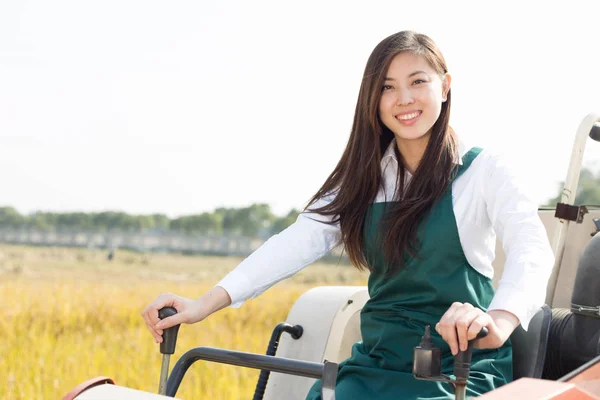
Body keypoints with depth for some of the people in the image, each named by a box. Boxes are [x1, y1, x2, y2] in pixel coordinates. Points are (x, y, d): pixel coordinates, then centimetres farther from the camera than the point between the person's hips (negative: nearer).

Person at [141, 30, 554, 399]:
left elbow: (532, 248, -21)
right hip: (379, 362, 5)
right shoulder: (365, 176, 11)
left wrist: (500, 319, -45)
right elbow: (299, 241, 0)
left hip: (460, 366, -4)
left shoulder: (484, 169, -4)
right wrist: (206, 304, -14)